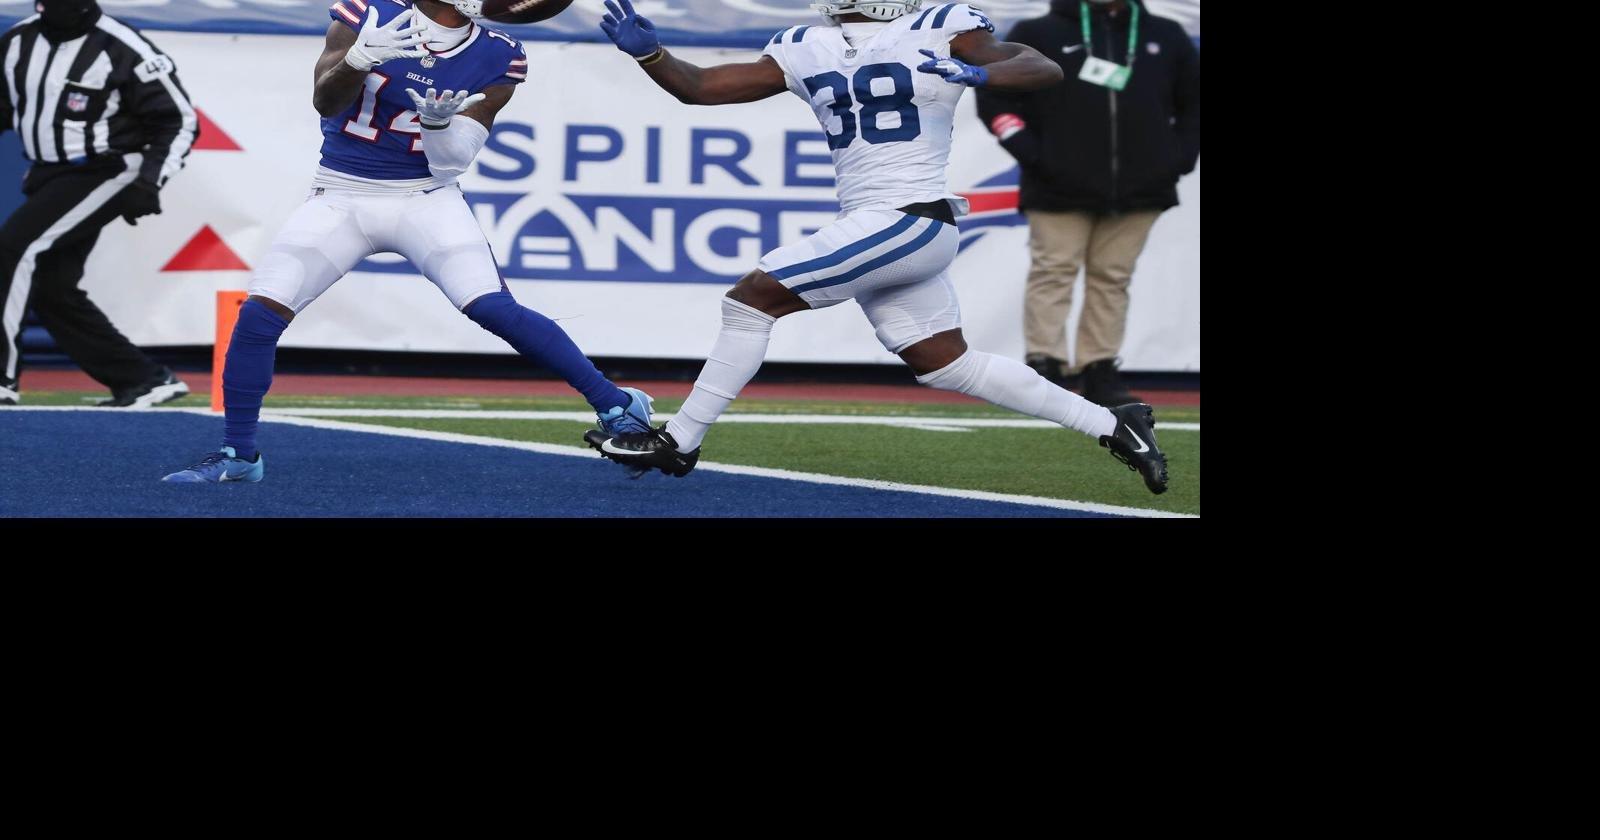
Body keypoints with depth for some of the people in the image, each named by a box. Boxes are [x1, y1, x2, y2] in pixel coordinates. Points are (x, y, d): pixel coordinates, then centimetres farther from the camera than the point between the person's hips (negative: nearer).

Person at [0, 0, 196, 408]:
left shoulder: (123, 50, -16)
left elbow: (179, 120, -11)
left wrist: (149, 183, -21)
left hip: (104, 175, -8)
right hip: (48, 177, 8)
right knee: (52, 289, 4)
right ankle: (145, 380, 13)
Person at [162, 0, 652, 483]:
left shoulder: (496, 59, -4)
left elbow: (450, 165, -5)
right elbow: (324, 100, -18)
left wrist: (438, 120, -26)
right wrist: (358, 58, -36)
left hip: (424, 199, 0)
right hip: (341, 196, 0)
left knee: (494, 308, -19)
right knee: (259, 313, -10)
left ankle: (615, 404, -8)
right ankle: (237, 455, 8)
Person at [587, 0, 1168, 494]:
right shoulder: (808, 54, 13)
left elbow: (1046, 69, -10)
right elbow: (700, 88, 13)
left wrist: (977, 73, -28)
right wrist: (646, 51, -4)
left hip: (907, 222, -8)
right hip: (867, 228, 8)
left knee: (751, 298, -12)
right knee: (948, 366, 11)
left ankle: (678, 444, -3)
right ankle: (1112, 426, 19)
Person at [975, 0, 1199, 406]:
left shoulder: (1166, 38, 11)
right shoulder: (1039, 35, 1)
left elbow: (1194, 102, 19)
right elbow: (994, 97, 2)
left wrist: (1180, 157, 6)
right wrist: (1030, 154, -8)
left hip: (1138, 189, 3)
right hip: (1060, 188, -3)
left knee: (1112, 278, 5)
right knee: (1053, 272, -6)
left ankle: (1100, 372, 9)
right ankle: (1045, 367, -4)